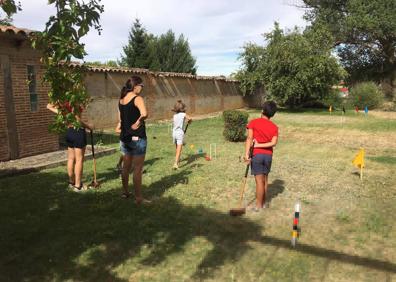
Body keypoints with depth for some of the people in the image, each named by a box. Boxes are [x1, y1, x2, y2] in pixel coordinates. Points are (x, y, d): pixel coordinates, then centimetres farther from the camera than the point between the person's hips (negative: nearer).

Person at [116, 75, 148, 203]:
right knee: (137, 169, 0)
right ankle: (138, 198, 6)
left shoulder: (121, 99, 8)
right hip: (137, 137, -7)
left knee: (126, 166, 20)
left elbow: (120, 119, 14)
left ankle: (125, 192, 34)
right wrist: (138, 122, -18)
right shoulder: (137, 98, -15)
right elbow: (144, 114, -32)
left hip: (124, 137, 8)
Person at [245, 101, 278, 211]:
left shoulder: (254, 122, -5)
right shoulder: (274, 127, 4)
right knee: (265, 179, 18)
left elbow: (249, 138, -17)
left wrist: (246, 153, -21)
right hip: (268, 155, 4)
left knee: (259, 180, -1)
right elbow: (273, 143, -11)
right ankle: (264, 202, 29)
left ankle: (259, 206, 7)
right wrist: (259, 145, -9)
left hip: (257, 155, -4)